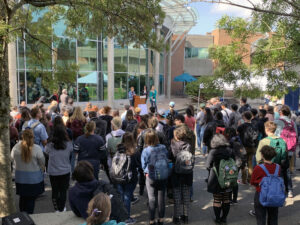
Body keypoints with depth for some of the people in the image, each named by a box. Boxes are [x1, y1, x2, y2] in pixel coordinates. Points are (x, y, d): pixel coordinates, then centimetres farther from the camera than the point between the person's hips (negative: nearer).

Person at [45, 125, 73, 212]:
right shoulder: (69, 144, -16)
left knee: (55, 190, 17)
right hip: (65, 171, 0)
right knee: (63, 191, 14)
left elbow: (46, 153, 3)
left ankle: (56, 208, 28)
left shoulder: (49, 146, -16)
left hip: (53, 172, 0)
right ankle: (62, 208, 23)